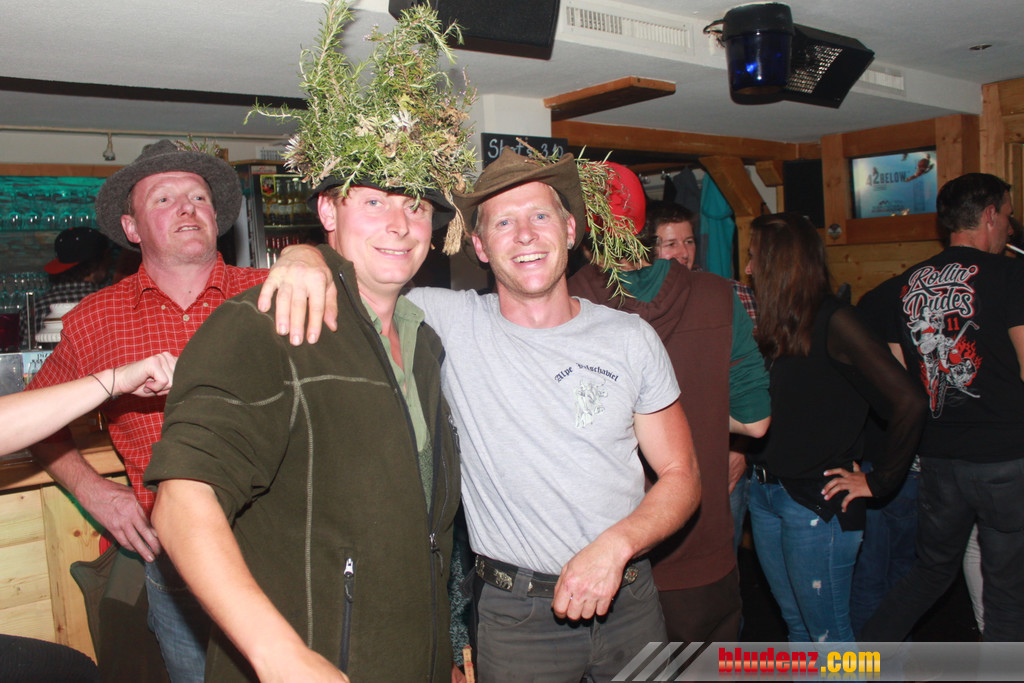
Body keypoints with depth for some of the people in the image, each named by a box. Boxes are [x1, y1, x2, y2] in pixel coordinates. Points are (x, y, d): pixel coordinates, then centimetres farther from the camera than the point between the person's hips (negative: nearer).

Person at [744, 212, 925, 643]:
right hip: (765, 493, 8)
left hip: (817, 505, -8)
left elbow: (909, 403, -21)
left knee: (829, 638, 5)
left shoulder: (832, 322, -14)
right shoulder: (779, 328, 9)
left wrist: (876, 482, -15)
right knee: (797, 625, 20)